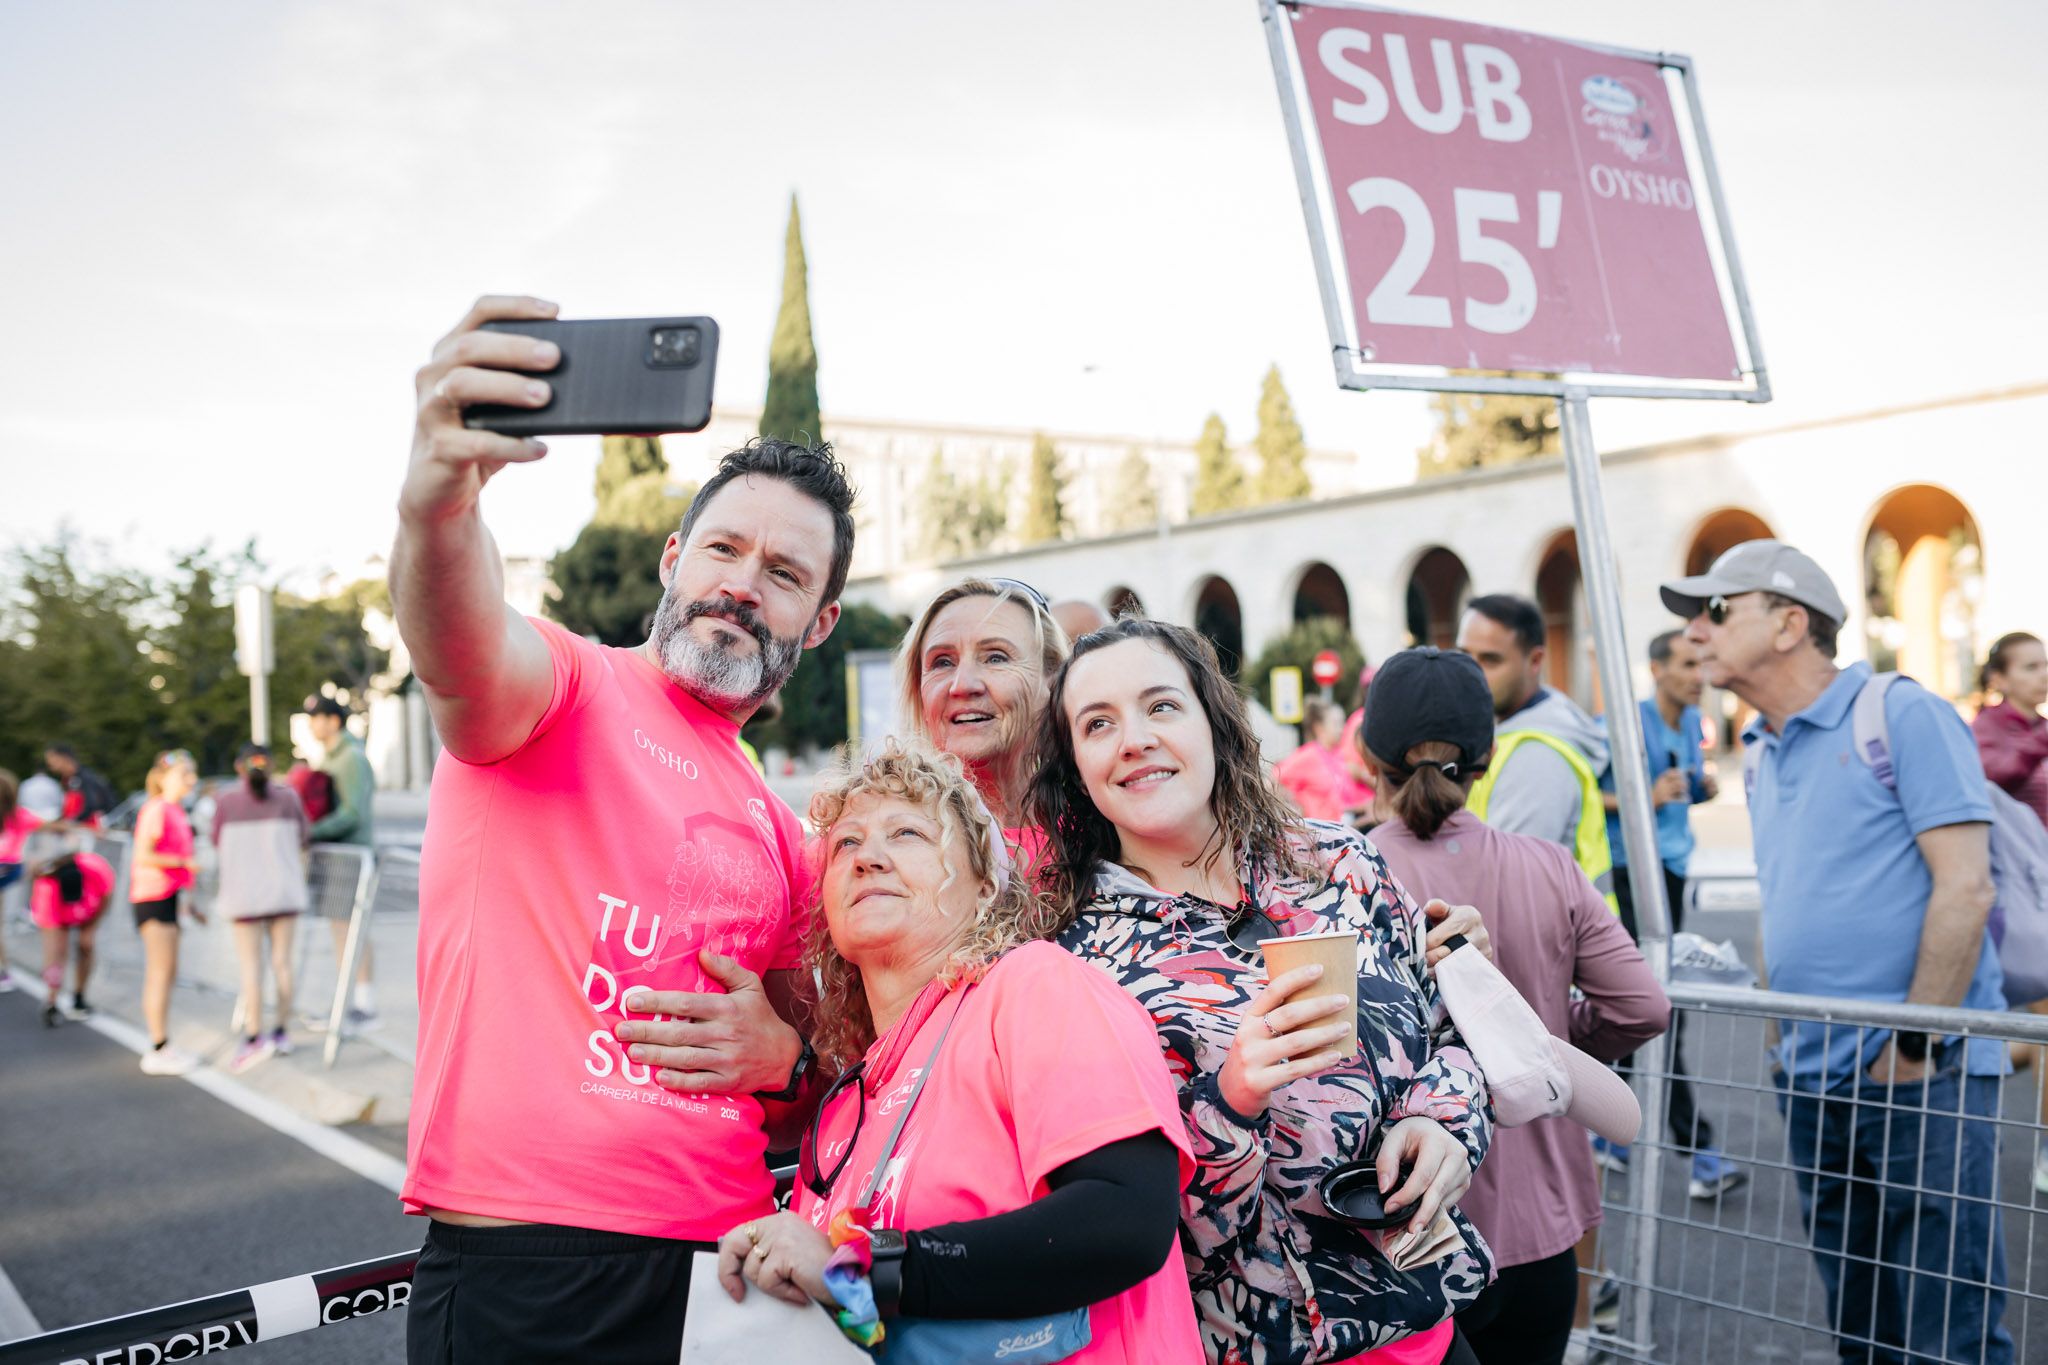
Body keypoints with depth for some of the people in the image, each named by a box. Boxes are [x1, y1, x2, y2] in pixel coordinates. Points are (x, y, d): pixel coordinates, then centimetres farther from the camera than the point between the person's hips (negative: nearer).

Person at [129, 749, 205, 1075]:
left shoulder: (176, 811, 14)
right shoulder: (156, 810, -13)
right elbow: (143, 856, -21)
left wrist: (187, 901, 22)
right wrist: (184, 862, -19)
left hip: (170, 897, 9)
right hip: (153, 897, -9)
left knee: (166, 974, 13)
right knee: (161, 974, -7)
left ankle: (163, 1047, 20)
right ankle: (158, 1051, -2)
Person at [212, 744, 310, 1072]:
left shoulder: (225, 803, -6)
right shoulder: (287, 797, -3)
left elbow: (218, 841, 6)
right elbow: (304, 836, 7)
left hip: (246, 893, -2)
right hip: (284, 889, 2)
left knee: (251, 964, 1)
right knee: (282, 960, 9)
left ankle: (253, 1037, -5)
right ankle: (282, 1033, 15)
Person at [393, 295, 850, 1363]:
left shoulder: (781, 835, 15)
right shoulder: (568, 688, -2)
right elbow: (462, 653, -28)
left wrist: (785, 1059, -1)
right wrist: (436, 509, -49)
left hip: (727, 1274, 6)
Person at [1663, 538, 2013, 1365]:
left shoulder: (1903, 716, -8)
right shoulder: (1763, 756, 15)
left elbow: (1964, 888, -15)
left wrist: (1912, 1049, -15)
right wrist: (1780, 1041, 14)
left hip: (1925, 1077, -7)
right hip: (1813, 1080, 8)